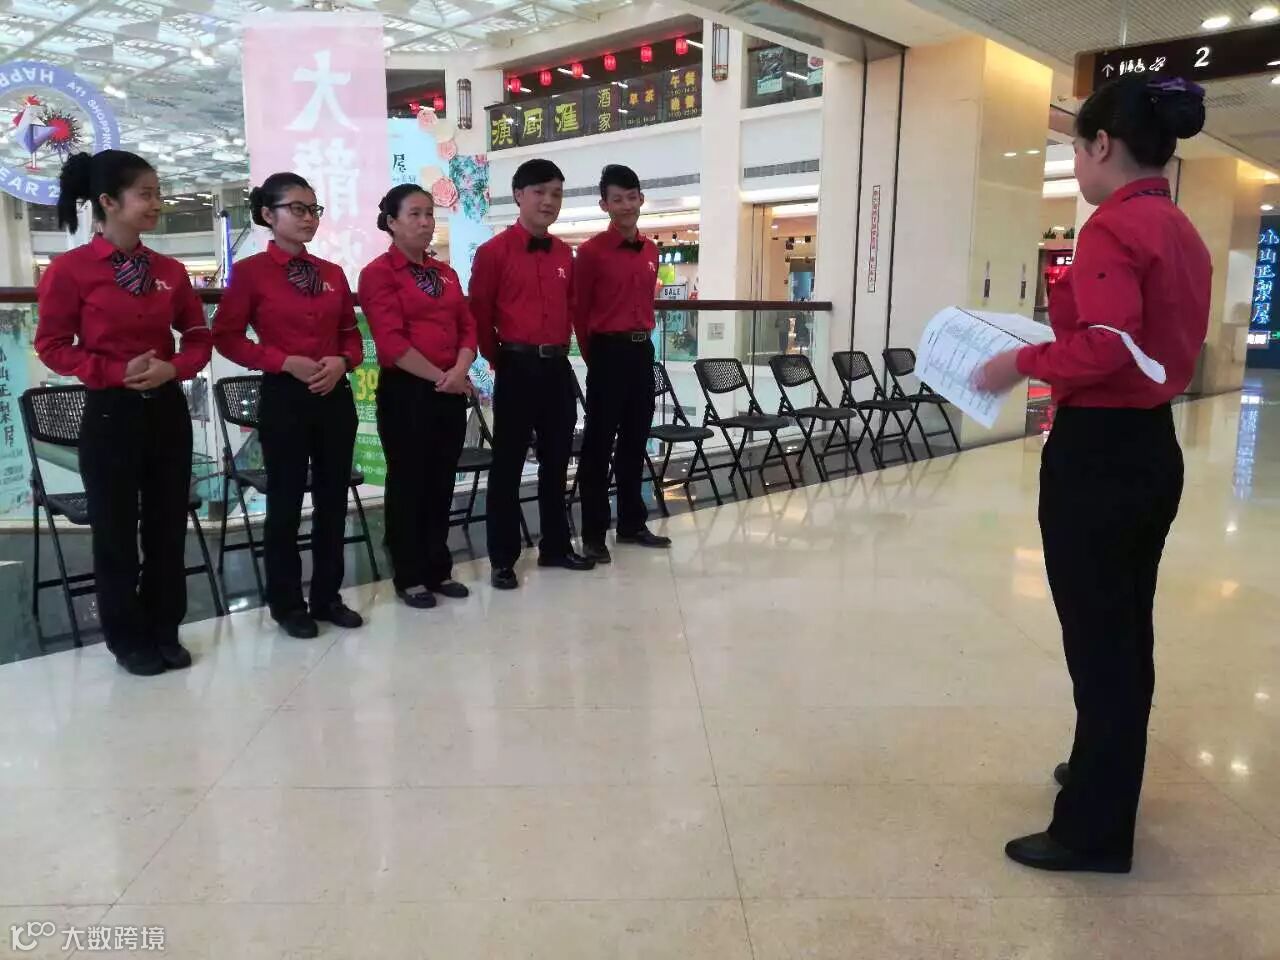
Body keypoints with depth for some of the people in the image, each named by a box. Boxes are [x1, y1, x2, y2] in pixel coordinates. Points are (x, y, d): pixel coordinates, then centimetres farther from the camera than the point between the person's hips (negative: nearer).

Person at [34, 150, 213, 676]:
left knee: (169, 525, 10)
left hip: (168, 409, 4)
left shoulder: (170, 271, 6)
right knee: (116, 529, 6)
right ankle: (128, 638, 21)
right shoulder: (70, 269, -8)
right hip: (110, 413, -4)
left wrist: (174, 367, -9)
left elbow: (199, 337, 10)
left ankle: (165, 630, 24)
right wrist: (117, 371, -17)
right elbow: (52, 346, -6)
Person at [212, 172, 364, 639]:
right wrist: (286, 362, -16)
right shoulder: (251, 271, -5)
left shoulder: (333, 273, 10)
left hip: (336, 396, 5)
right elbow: (226, 337, -6)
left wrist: (341, 362, -7)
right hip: (284, 398, -5)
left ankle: (328, 596, 23)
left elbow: (351, 334, 14)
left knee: (333, 498, 10)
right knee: (285, 502, 4)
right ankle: (287, 603, 18)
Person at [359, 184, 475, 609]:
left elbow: (467, 326, 8)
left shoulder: (445, 272, 16)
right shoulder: (378, 272, -5)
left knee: (442, 482, 12)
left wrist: (459, 371, -10)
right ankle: (409, 577, 14)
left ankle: (438, 570, 23)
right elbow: (392, 340, -15)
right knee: (408, 483, 3)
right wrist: (439, 376, -14)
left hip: (452, 391, 6)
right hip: (405, 391, -6)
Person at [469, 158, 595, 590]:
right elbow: (479, 314, -4)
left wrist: (561, 347, 13)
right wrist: (499, 359, 1)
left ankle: (556, 546, 25)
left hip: (558, 366, 6)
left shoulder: (564, 254, 11)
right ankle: (502, 559, 10)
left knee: (556, 459, 13)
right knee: (508, 462, 1)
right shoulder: (494, 251, -7)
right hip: (517, 368, -6)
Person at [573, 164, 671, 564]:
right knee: (599, 444, -1)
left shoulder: (651, 250, 10)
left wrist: (642, 337, 14)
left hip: (642, 350, 6)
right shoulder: (591, 251, -9)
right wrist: (595, 355, 3)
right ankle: (593, 534, 5)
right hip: (608, 352, -6)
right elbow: (579, 310, -3)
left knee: (635, 441, 13)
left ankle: (632, 524, 24)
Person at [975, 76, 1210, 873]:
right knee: (1126, 634, 21)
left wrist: (1023, 362, -11)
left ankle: (1094, 831, 16)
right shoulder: (1183, 232, 13)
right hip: (1154, 449, 9)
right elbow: (1150, 345, 16)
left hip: (1097, 456, -9)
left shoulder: (1115, 225, -16)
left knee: (1096, 642, 1)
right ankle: (1106, 775, 40)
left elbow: (1101, 348, -26)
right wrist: (1055, 357, 12)